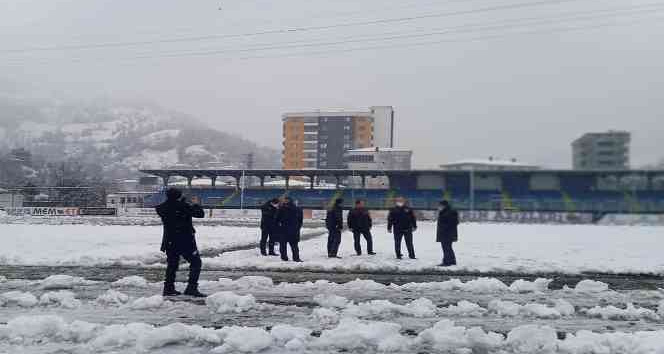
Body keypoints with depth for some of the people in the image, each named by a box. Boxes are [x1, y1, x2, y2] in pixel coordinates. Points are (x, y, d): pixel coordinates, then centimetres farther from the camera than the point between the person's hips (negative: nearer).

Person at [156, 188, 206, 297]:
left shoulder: (163, 208, -2)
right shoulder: (184, 206, -15)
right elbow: (200, 213, -10)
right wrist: (196, 205, 11)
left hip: (170, 242, 6)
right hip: (186, 241, -6)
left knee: (172, 265, 19)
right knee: (196, 263, 3)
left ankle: (168, 288, 21)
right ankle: (191, 288, -5)